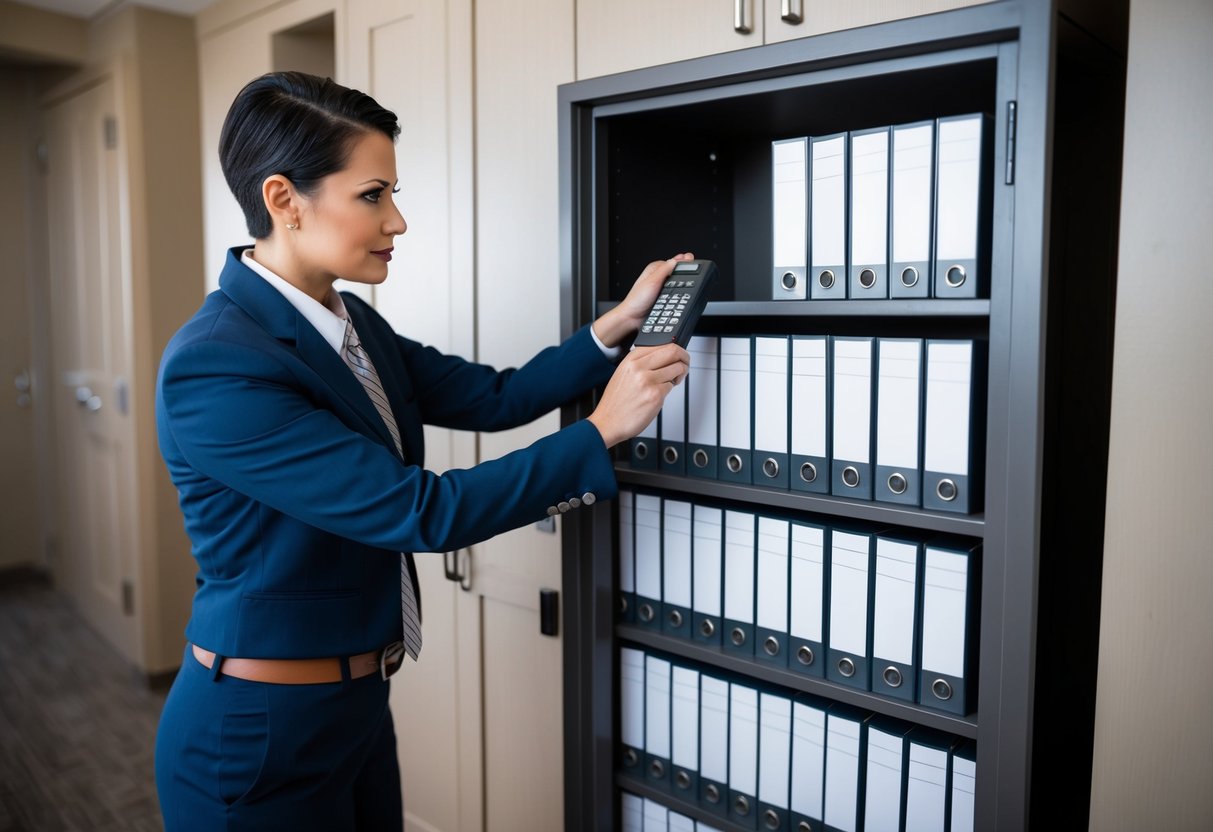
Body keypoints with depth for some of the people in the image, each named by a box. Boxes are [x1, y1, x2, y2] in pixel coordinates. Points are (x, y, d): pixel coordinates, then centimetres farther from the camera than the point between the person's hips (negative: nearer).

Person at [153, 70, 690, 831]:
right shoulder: (214, 368, -26)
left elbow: (494, 396, 4)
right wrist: (602, 433, -22)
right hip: (259, 737, -7)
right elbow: (423, 511, -27)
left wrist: (618, 325, -7)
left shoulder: (350, 322, 0)